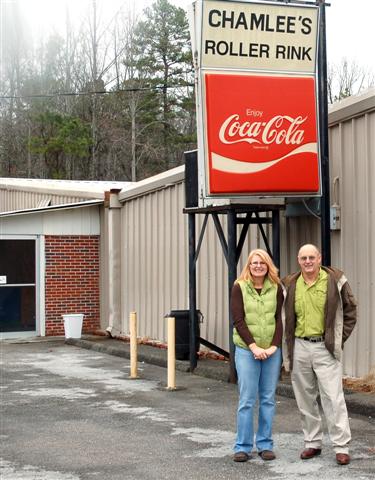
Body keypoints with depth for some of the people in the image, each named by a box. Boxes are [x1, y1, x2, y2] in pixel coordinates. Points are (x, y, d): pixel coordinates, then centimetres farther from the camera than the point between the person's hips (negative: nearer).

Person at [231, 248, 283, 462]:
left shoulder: (276, 288, 5)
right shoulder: (239, 287, -2)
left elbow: (278, 319, 3)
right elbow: (238, 320, -6)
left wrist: (273, 346, -9)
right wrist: (254, 347, -13)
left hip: (272, 350, 2)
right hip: (246, 350, -2)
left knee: (268, 399, 7)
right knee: (247, 400, -2)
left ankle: (265, 444, 16)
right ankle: (243, 447, 7)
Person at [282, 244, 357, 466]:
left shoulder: (335, 281, -3)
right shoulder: (290, 285, 6)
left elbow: (350, 311, 3)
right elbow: (286, 317, 16)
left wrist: (339, 339, -3)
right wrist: (288, 347, 9)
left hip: (326, 348, -4)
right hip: (299, 348, 4)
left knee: (333, 398, -6)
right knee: (306, 399, 10)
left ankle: (342, 447, -1)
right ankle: (313, 443, 21)